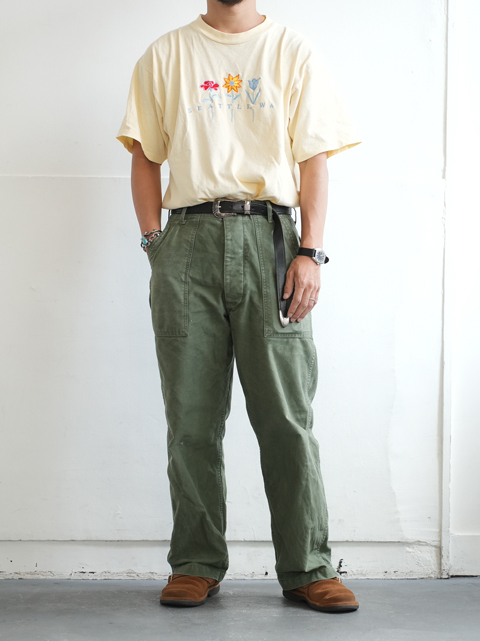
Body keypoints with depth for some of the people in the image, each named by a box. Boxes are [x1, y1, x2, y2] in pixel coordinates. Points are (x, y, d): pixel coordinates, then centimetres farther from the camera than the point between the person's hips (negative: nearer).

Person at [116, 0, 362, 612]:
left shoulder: (295, 54, 11)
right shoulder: (165, 56, 14)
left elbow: (314, 160, 5)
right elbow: (145, 157, 12)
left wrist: (309, 252, -5)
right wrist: (154, 243, 1)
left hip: (270, 237, -1)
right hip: (188, 237, 1)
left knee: (287, 415, -2)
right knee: (191, 417, 3)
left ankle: (307, 567, 6)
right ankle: (196, 564, 13)